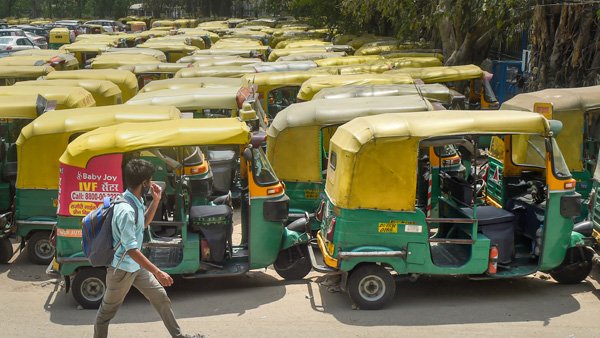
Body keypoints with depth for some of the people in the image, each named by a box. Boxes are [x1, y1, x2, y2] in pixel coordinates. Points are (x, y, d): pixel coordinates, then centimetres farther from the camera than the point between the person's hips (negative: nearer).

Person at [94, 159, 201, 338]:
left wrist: (156, 201, 4)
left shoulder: (136, 201, -2)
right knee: (107, 311, 10)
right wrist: (157, 272, -30)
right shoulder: (126, 210, -32)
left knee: (161, 297, 15)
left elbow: (143, 224, 18)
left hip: (136, 266, 9)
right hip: (122, 269, -9)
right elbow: (131, 249, -32)